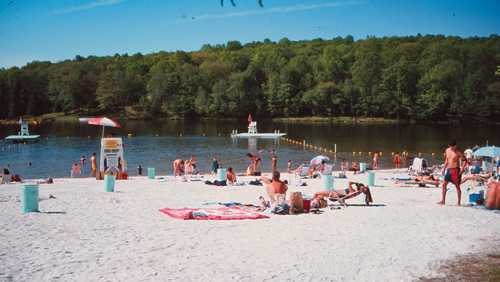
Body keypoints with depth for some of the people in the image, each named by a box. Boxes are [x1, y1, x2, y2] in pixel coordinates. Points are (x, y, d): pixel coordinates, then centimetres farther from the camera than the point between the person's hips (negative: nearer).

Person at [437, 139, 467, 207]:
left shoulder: (458, 152, -9)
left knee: (457, 186, -2)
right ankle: (443, 200, 16)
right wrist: (444, 168, 18)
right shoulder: (447, 150, 10)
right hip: (449, 170, 6)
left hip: (456, 170, -6)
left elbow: (465, 160, -5)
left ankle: (458, 202, 6)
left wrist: (462, 167, -20)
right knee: (444, 184, 6)